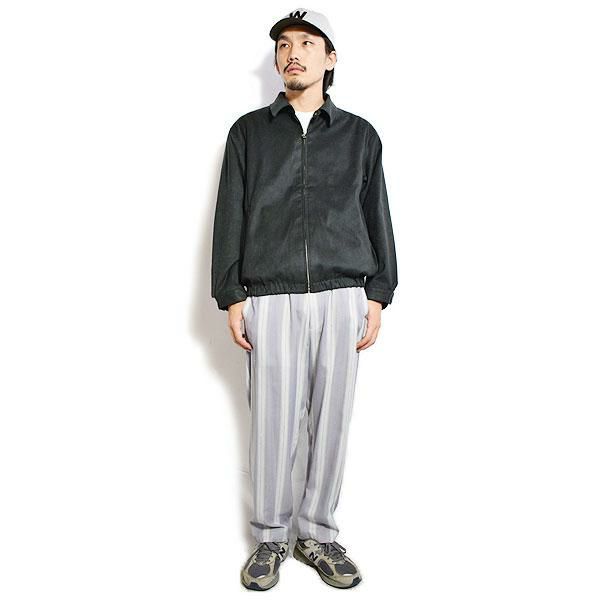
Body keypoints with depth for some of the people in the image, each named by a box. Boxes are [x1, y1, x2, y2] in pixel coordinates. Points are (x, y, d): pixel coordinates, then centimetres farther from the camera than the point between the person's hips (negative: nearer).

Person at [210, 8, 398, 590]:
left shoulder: (359, 134, 13)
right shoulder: (249, 131, 12)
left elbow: (377, 218, 12)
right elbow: (230, 216, 8)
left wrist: (378, 296, 4)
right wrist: (230, 297, 0)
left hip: (342, 296, 1)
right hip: (270, 298, -1)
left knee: (331, 419, 4)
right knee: (272, 421, 1)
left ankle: (317, 533, 21)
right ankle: (269, 538, 18)